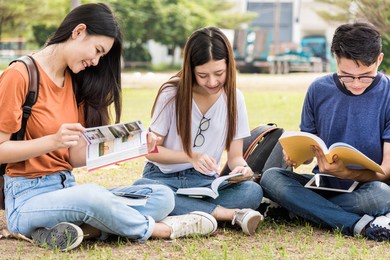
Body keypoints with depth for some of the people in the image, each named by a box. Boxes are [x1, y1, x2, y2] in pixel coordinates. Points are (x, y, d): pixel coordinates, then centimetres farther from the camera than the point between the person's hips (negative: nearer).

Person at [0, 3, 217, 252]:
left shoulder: (75, 82, 12)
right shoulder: (20, 75, -10)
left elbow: (76, 156, 5)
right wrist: (53, 141, -24)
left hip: (67, 190, 8)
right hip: (29, 197, -8)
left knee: (162, 196, -7)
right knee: (92, 195, -38)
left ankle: (74, 229, -25)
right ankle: (162, 229, -10)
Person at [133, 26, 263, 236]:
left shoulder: (234, 99, 0)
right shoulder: (172, 95, -7)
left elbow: (235, 155, 2)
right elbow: (151, 150, -3)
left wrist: (240, 167, -23)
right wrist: (191, 157, -20)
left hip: (205, 182, 1)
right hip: (164, 177, -1)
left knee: (253, 191, -28)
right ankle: (229, 214, -37)